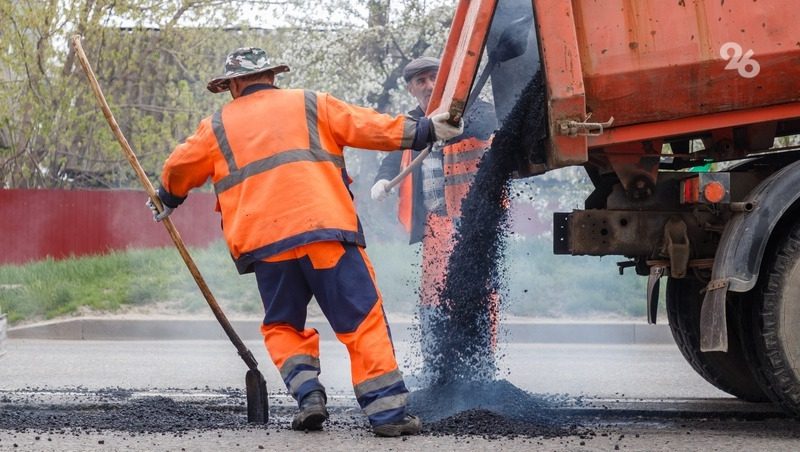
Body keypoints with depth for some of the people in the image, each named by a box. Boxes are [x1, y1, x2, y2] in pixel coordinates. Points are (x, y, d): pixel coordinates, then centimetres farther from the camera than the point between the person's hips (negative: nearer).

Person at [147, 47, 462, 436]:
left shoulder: (218, 126, 21)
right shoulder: (310, 105, 17)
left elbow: (179, 169, 30)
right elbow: (368, 127, 9)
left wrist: (168, 200, 49)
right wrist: (421, 131, 13)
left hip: (264, 242, 2)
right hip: (325, 229, -2)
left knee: (282, 325, 19)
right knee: (362, 319, -1)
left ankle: (308, 394, -2)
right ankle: (387, 410, -9)